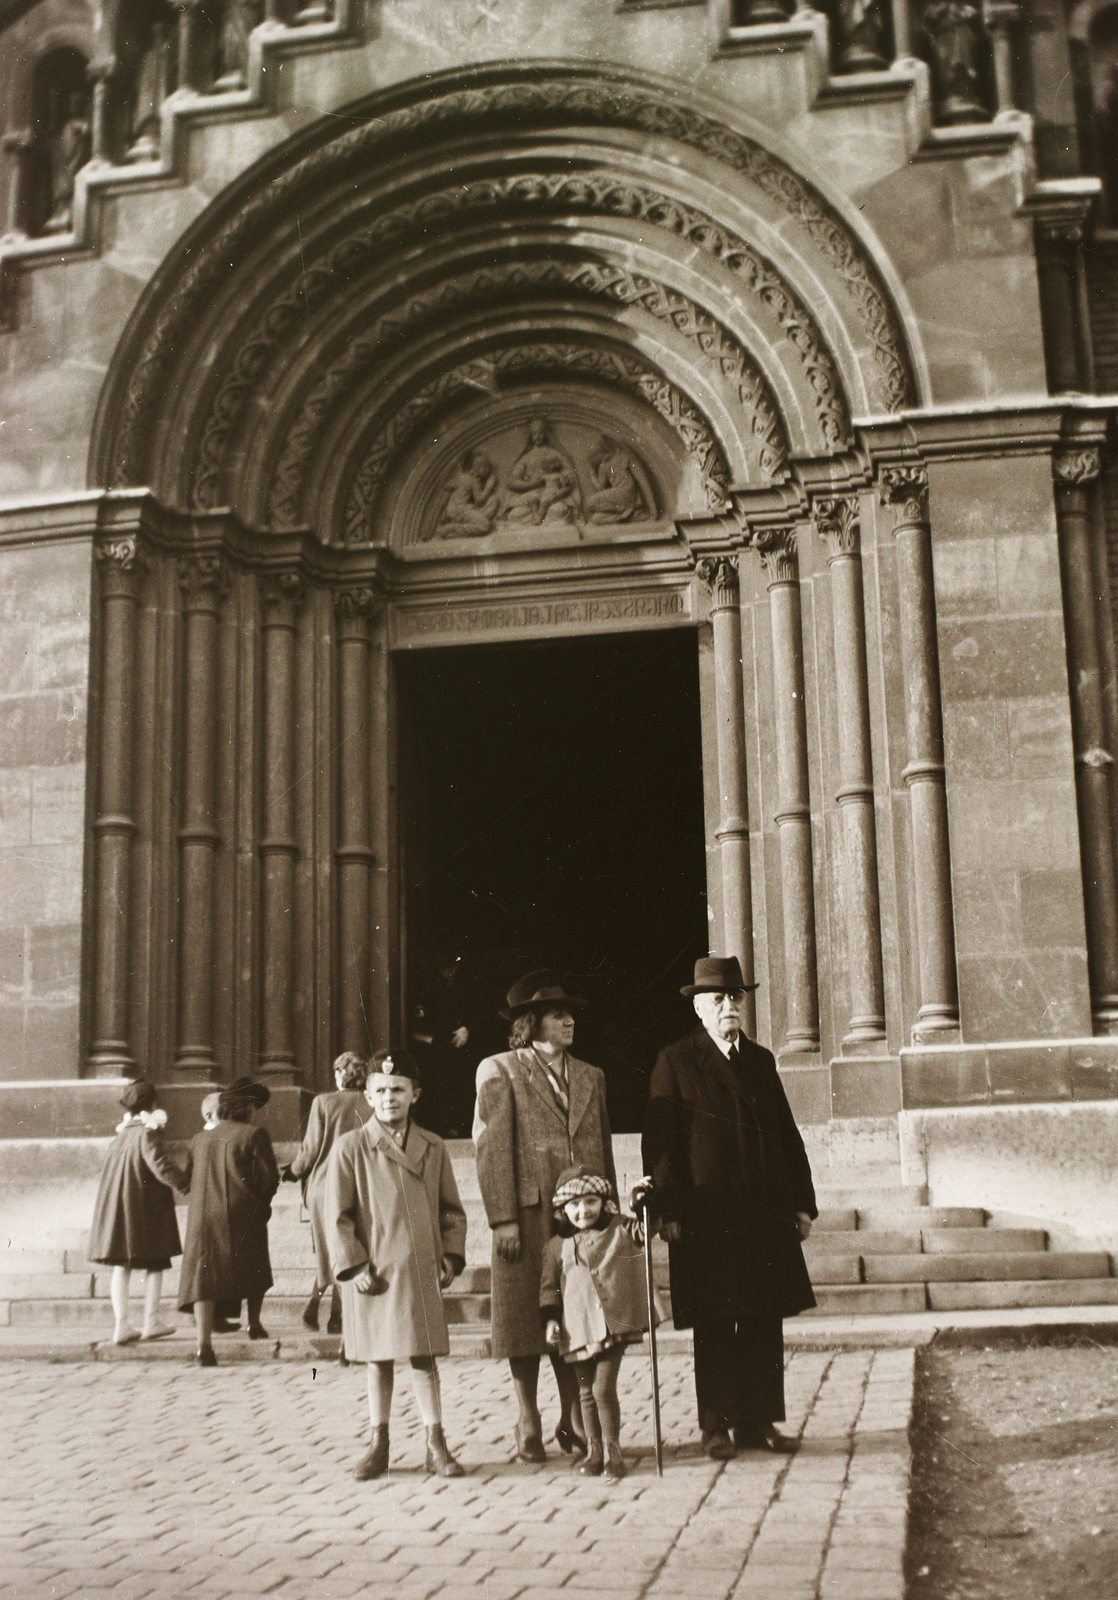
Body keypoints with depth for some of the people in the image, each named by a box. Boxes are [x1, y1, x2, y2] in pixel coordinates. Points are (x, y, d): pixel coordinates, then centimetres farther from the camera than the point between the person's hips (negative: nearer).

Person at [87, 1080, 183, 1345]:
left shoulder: (122, 1133, 11)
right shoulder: (148, 1132, -11)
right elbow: (159, 1164, -22)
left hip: (115, 1205, 7)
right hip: (145, 1206, -7)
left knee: (121, 1266, 7)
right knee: (155, 1263, 6)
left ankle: (120, 1324, 2)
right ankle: (150, 1321, 8)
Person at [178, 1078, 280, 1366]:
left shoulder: (199, 1139, 10)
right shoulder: (254, 1136, -5)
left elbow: (189, 1180, 13)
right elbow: (270, 1178, -6)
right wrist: (262, 1203, 12)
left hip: (202, 1218, 3)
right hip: (244, 1219, -2)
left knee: (203, 1275, -2)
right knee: (254, 1267, 21)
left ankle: (204, 1342, -13)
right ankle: (254, 1323, 34)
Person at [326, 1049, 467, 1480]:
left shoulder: (433, 1148, 6)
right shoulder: (350, 1148, -3)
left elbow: (452, 1210, 11)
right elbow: (338, 1216, -4)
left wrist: (451, 1256, 1)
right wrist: (353, 1266, -10)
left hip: (422, 1272, 2)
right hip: (372, 1273, -1)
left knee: (424, 1358, 5)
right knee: (378, 1360, 8)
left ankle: (436, 1445, 14)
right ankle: (378, 1445, 20)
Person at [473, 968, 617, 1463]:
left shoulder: (590, 1077, 16)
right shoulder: (498, 1071, 1)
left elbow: (604, 1149, 16)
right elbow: (491, 1148, -5)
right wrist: (503, 1219, -12)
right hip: (528, 1215, -4)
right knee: (526, 1317, 1)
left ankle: (573, 1423, 16)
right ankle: (529, 1429, 11)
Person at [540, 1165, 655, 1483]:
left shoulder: (620, 1230, 3)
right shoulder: (557, 1246, 5)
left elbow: (644, 1230, -8)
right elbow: (549, 1285, 8)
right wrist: (550, 1318, -1)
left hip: (612, 1325, -2)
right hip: (577, 1329, 2)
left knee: (604, 1389, -6)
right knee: (587, 1393, 11)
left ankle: (613, 1452, 6)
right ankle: (593, 1451, 24)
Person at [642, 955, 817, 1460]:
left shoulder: (761, 1061, 16)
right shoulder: (675, 1063, 0)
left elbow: (787, 1136, 16)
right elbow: (659, 1143, -4)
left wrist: (802, 1202, 10)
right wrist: (670, 1212, -11)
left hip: (765, 1216, 5)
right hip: (707, 1219, -5)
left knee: (765, 1322, 6)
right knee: (714, 1327, 1)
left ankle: (758, 1422, 14)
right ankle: (717, 1427, 10)